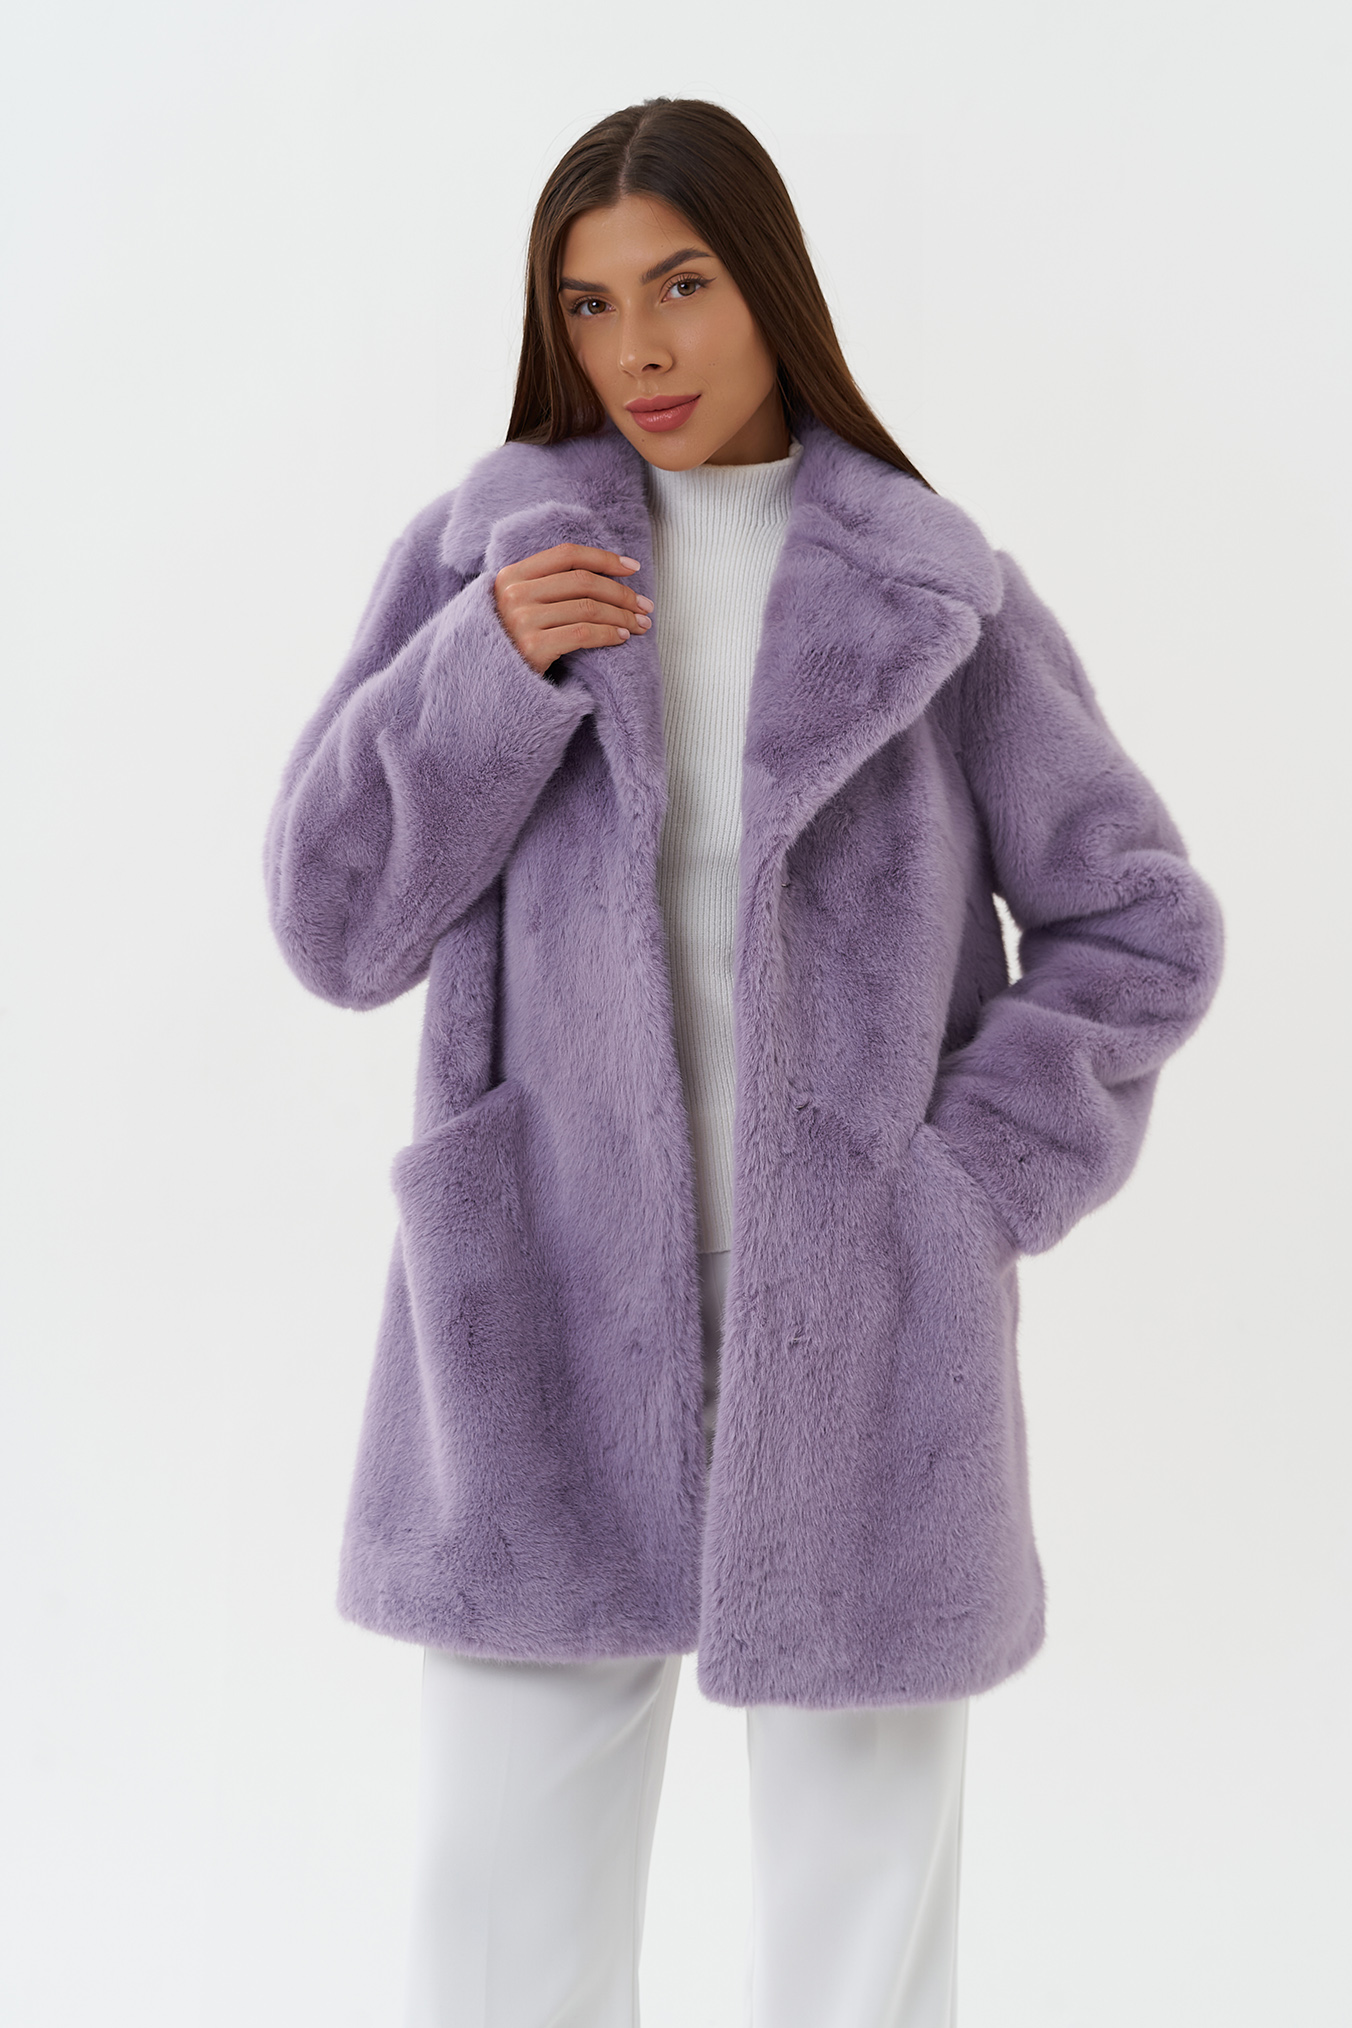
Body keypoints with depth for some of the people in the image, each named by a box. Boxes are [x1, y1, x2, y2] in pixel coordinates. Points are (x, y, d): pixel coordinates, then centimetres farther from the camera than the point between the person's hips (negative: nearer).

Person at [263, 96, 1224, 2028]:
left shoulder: (932, 595, 0)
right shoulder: (488, 552, 4)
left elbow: (1138, 927, 5)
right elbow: (341, 923, -1)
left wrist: (963, 1193, -5)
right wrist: (487, 667, -15)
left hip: (854, 1335, 0)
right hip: (555, 1322, 1)